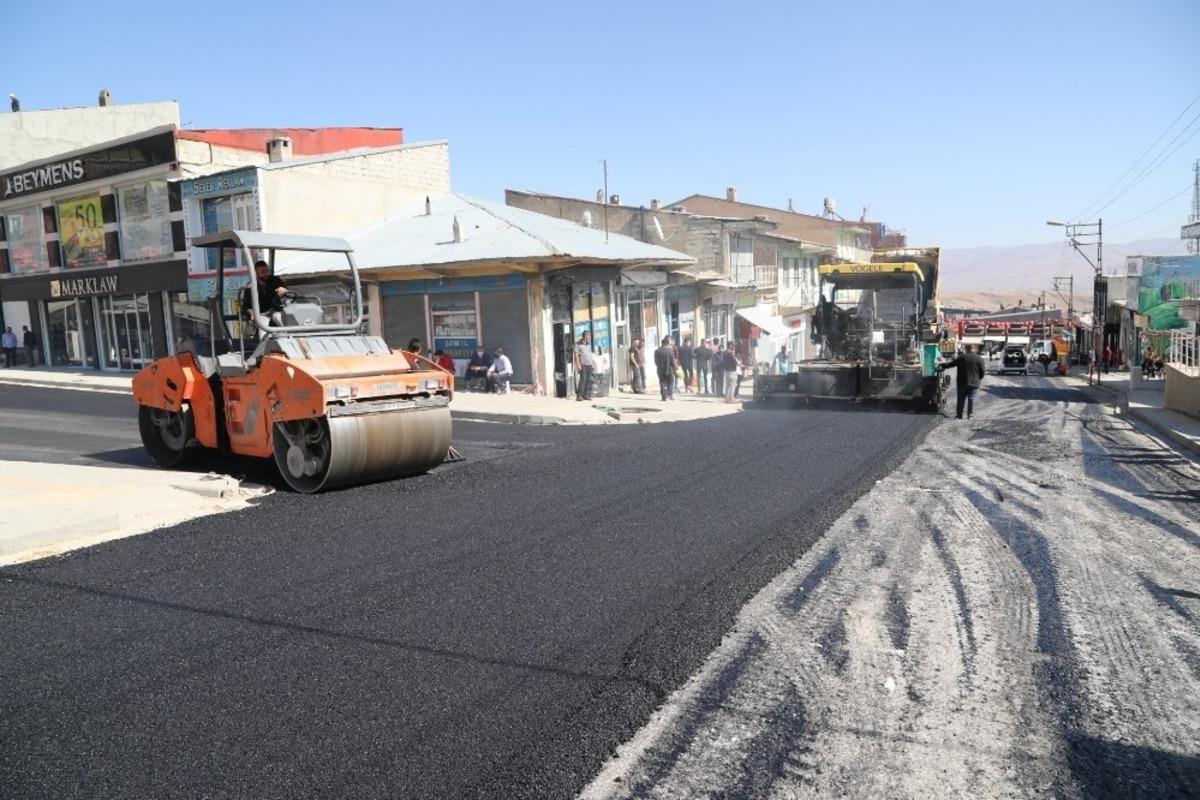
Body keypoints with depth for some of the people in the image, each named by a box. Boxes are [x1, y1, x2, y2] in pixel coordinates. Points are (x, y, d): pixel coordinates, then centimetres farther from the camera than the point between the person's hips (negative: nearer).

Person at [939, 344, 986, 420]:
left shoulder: (961, 358, -3)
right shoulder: (979, 359, -1)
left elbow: (951, 364, 4)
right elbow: (982, 371, 1)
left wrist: (941, 365, 19)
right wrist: (979, 379, 17)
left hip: (962, 382, 0)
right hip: (974, 383, 0)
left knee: (961, 399, 7)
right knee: (971, 399, 6)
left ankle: (959, 414, 9)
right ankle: (970, 415, 4)